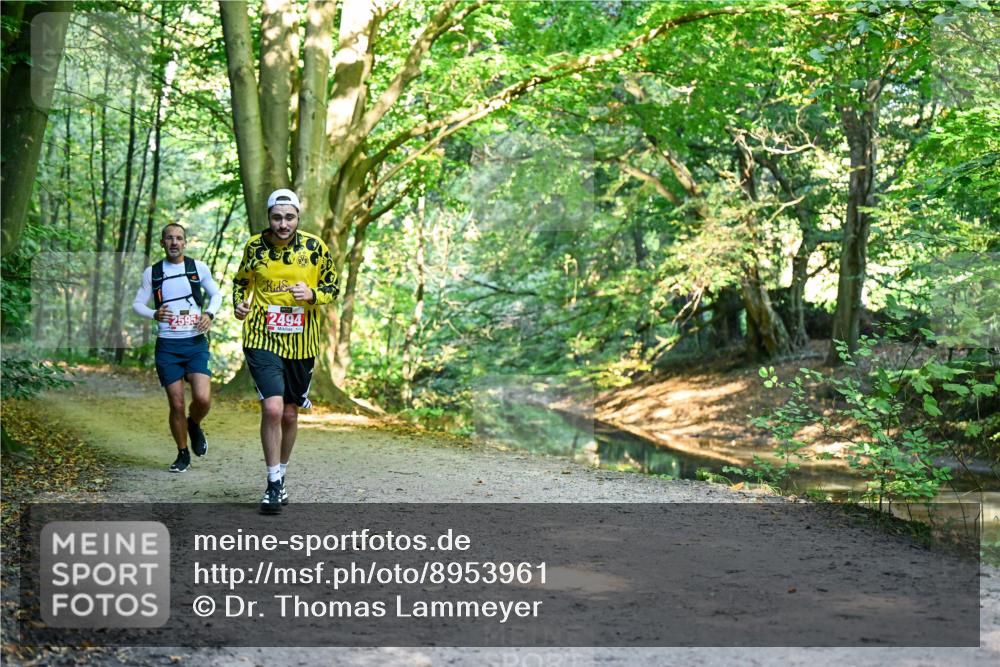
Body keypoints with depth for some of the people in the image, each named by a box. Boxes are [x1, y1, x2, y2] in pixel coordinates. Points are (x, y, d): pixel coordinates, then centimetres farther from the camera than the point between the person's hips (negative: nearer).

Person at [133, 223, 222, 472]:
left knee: (203, 398, -16)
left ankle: (195, 425, 18)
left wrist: (209, 314, -5)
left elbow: (216, 295, 15)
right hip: (167, 346, 1)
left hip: (196, 342, 0)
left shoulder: (198, 267, 4)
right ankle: (183, 454, 19)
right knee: (176, 404, 1)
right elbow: (137, 304, 8)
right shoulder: (152, 272, 6)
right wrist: (154, 314, -14)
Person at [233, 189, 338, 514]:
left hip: (301, 344, 2)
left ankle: (280, 477, 33)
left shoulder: (315, 247, -1)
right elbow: (241, 281, 17)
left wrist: (312, 294, -13)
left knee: (290, 415, 12)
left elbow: (332, 286, 8)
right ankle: (274, 485, -5)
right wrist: (239, 304, -2)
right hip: (262, 339, -2)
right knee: (272, 408, -18)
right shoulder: (254, 246, 0)